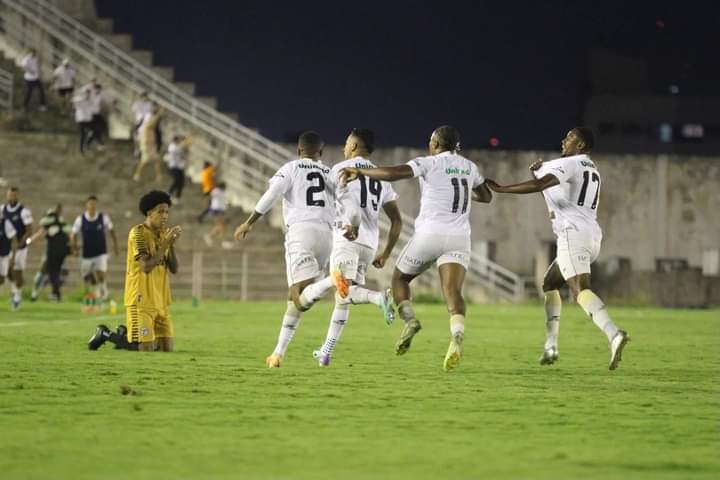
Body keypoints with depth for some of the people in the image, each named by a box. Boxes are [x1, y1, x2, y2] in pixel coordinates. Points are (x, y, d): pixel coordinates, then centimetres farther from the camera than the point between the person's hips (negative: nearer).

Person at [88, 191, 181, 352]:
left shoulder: (163, 234, 11)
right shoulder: (138, 233, -11)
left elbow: (173, 269, 6)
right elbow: (146, 266, -21)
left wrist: (172, 245, -8)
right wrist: (165, 244, -20)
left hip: (161, 301, 7)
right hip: (141, 300, -7)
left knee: (167, 347, 5)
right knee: (145, 348, -11)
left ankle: (126, 335, 25)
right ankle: (104, 334, 10)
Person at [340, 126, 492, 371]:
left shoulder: (430, 164, -3)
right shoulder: (468, 167, 15)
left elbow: (392, 174, -15)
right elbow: (486, 196, 29)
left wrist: (359, 172, -4)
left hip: (430, 233, -4)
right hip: (459, 239, 4)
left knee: (400, 278, 17)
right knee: (453, 291, -10)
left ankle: (409, 319, -8)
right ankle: (457, 335, -38)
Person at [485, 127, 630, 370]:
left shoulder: (569, 164, -3)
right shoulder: (592, 170, 26)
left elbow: (538, 185, -18)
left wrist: (500, 189, -12)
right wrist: (542, 169, 18)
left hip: (574, 233, -9)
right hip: (593, 235, 9)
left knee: (581, 289, -23)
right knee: (549, 284, 22)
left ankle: (614, 334, -44)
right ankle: (550, 346, 17)